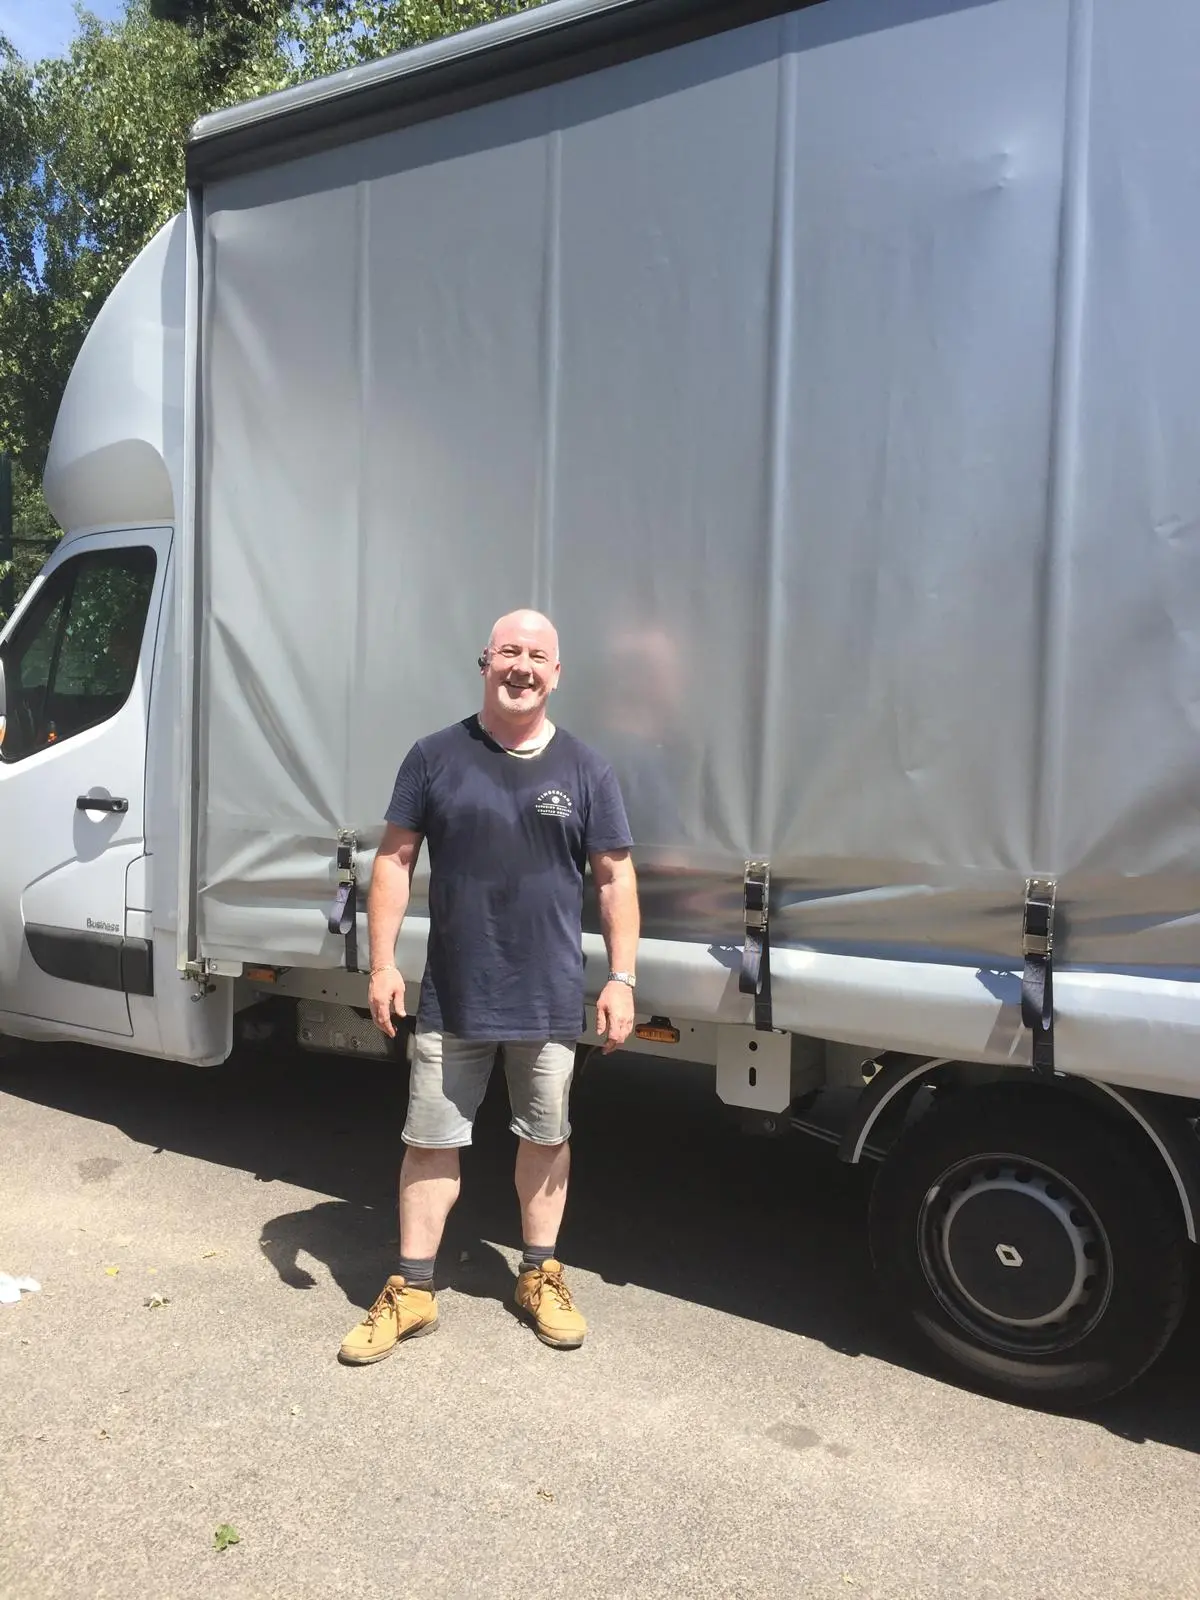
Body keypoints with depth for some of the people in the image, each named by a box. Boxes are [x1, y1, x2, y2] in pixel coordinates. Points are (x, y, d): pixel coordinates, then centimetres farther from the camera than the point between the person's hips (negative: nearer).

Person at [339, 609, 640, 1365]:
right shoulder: (436, 756, -1)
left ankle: (541, 1276, 34)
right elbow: (395, 860, 0)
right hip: (452, 997, 0)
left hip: (551, 999, 1)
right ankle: (413, 1290, 25)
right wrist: (383, 962, -6)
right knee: (431, 1142, 9)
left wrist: (622, 977, -4)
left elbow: (616, 877, 1)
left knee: (545, 1138, 15)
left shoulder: (586, 769, 0)